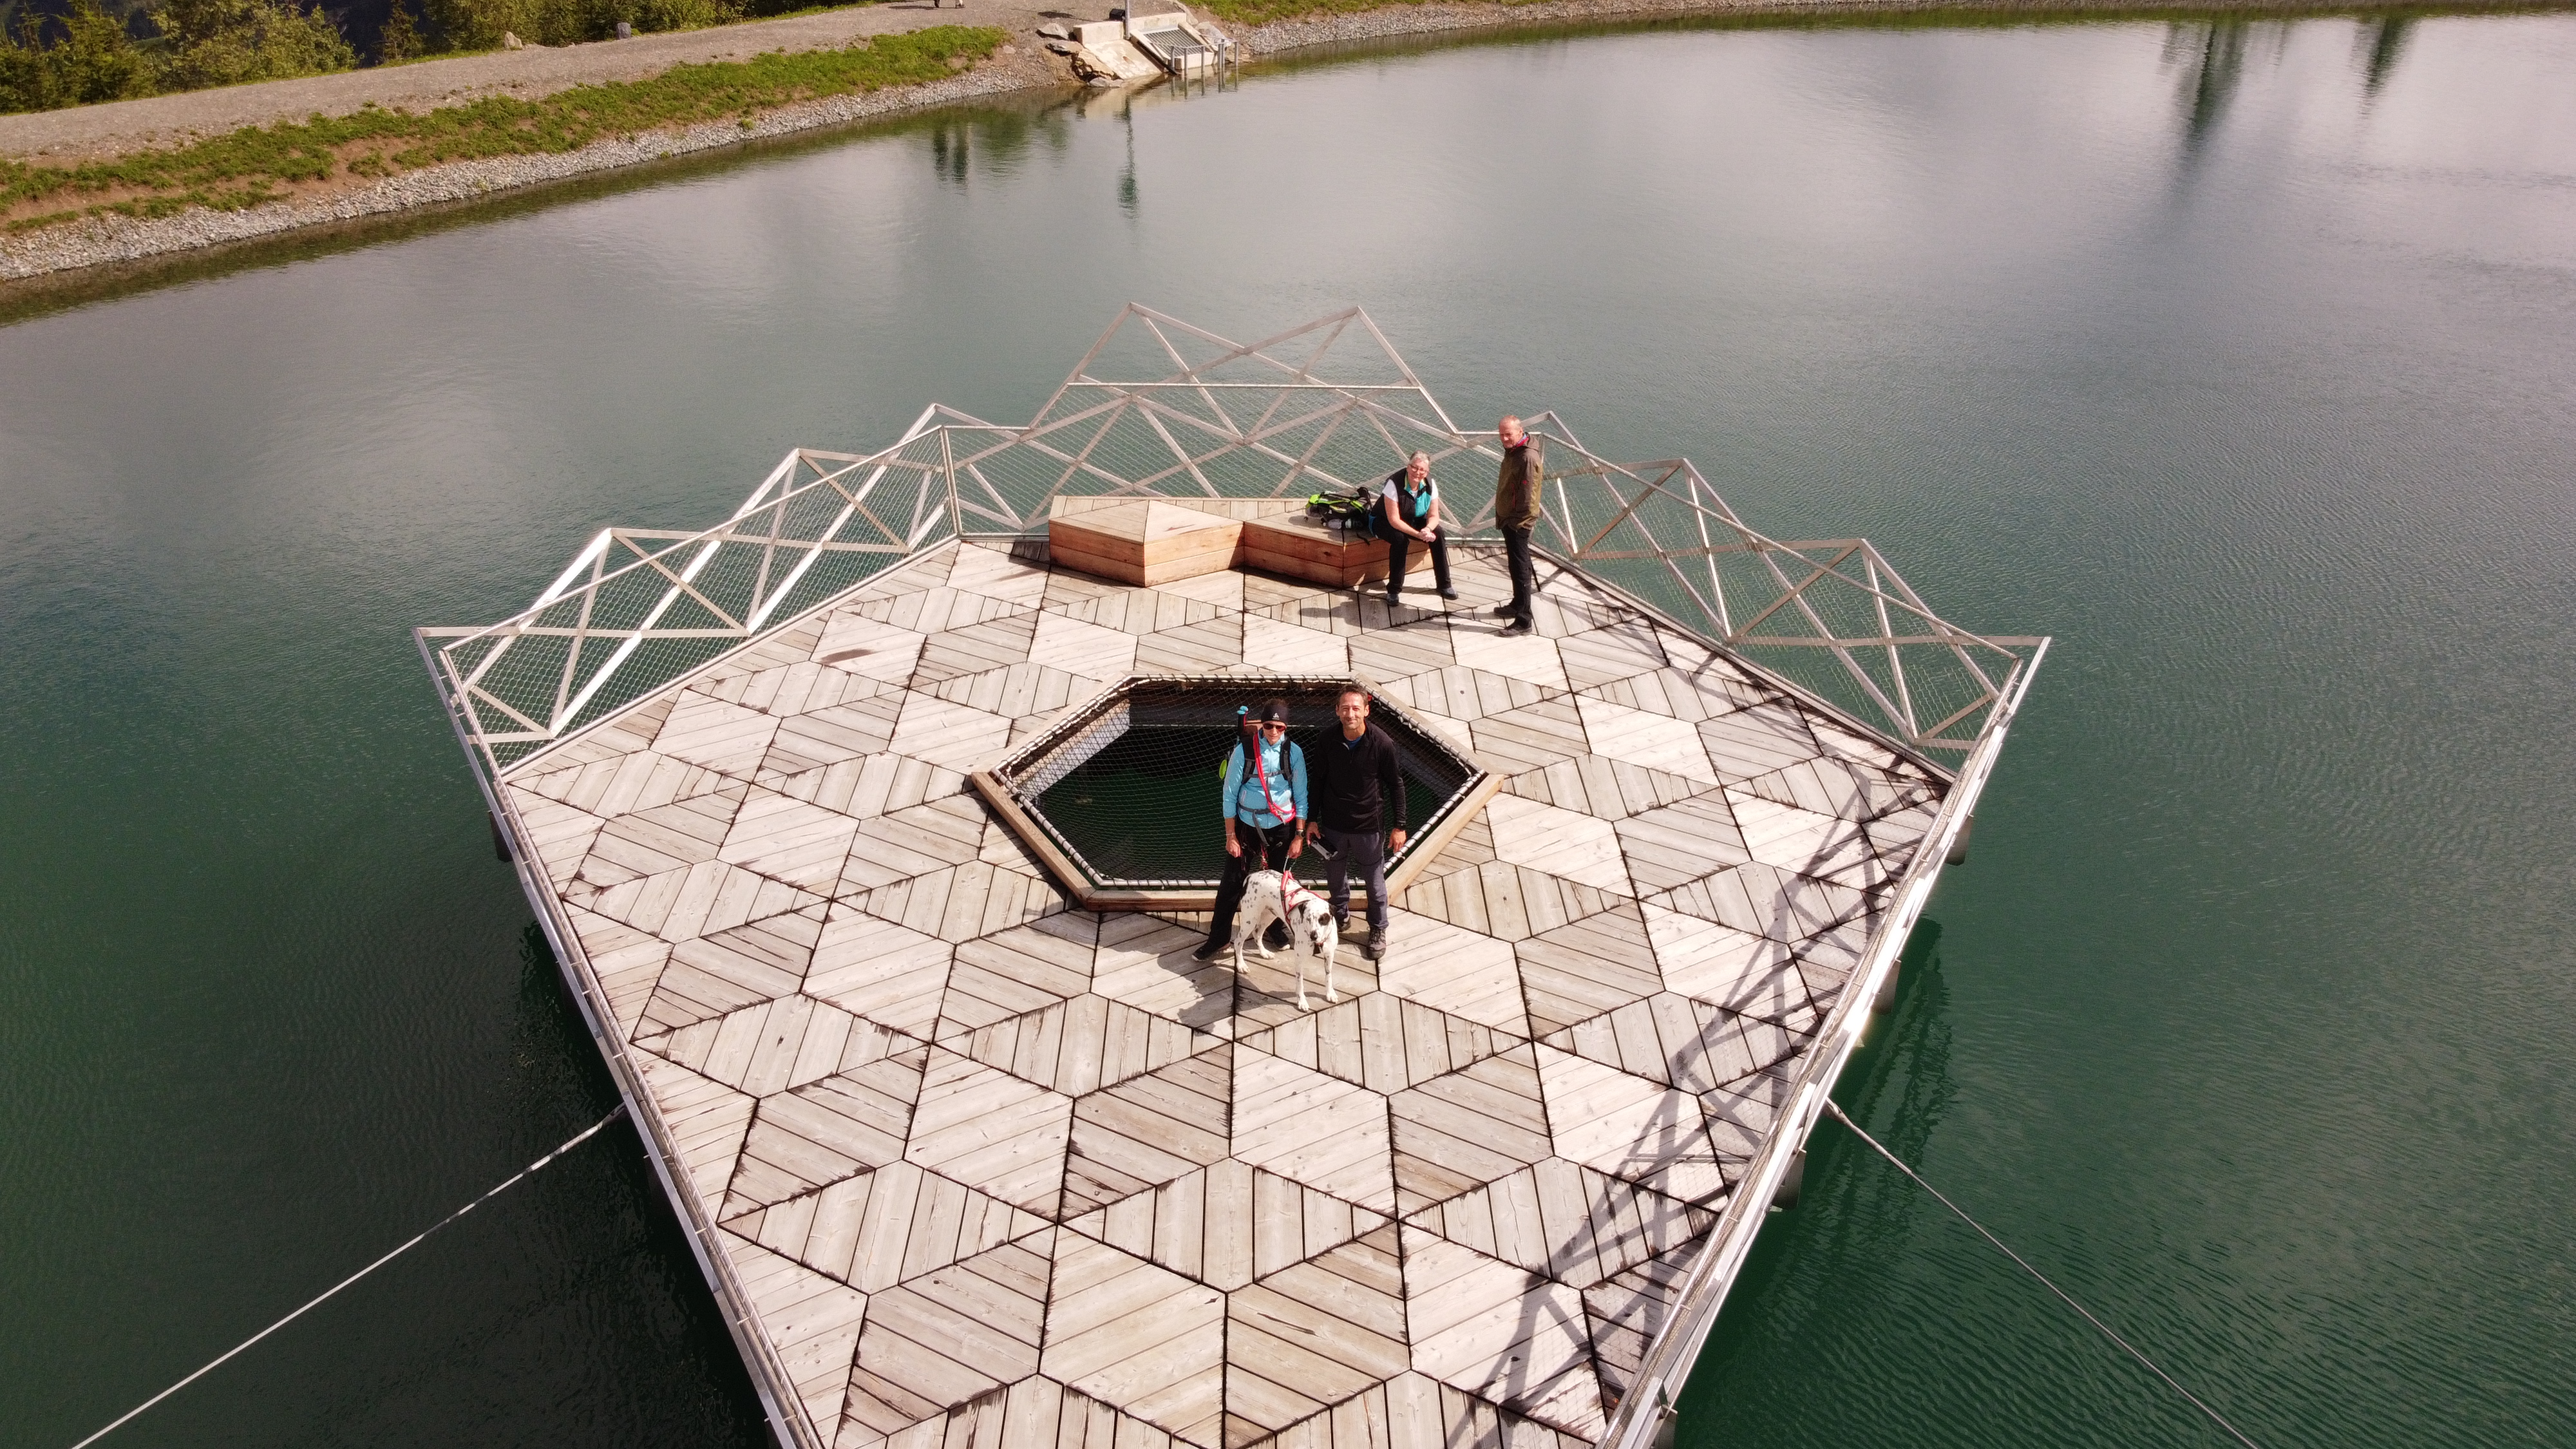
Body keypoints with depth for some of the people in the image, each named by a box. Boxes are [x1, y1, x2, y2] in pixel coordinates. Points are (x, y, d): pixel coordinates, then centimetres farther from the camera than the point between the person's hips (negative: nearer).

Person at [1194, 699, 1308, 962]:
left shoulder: (1293, 753, -9)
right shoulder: (1244, 750, -14)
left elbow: (1301, 797, -3)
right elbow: (1229, 795, -8)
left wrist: (1299, 836, -3)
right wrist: (1231, 836, -7)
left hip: (1281, 828, 1)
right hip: (1247, 826, -1)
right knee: (1232, 883, 3)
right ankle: (1219, 938, 17)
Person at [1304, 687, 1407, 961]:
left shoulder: (1382, 743, -19)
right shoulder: (1328, 742, -12)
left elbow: (1396, 785, -7)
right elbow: (1318, 781, 2)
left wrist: (1399, 826, -5)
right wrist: (1312, 819, 4)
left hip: (1369, 826, -2)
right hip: (1334, 825, 2)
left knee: (1375, 882, 13)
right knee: (1335, 877, 20)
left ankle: (1378, 930, 36)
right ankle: (1341, 916, 48)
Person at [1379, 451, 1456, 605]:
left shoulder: (1429, 484, -14)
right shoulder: (1394, 483, -30)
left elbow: (1434, 516, -10)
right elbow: (1394, 520, -30)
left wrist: (1427, 529, -33)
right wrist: (1418, 534, -39)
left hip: (1415, 520, 5)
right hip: (1386, 522, -5)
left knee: (1438, 535, -18)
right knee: (1400, 539, -35)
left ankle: (1444, 585, -6)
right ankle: (1394, 590, -24)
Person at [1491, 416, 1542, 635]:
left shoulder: (1528, 458, -24)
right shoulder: (1512, 450, 8)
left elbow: (1528, 498, -24)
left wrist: (1514, 523, -19)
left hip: (1518, 523, -10)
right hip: (1508, 518, 10)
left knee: (1520, 568, -6)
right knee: (1516, 565, 22)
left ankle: (1523, 621, -2)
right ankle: (1517, 604, 38)